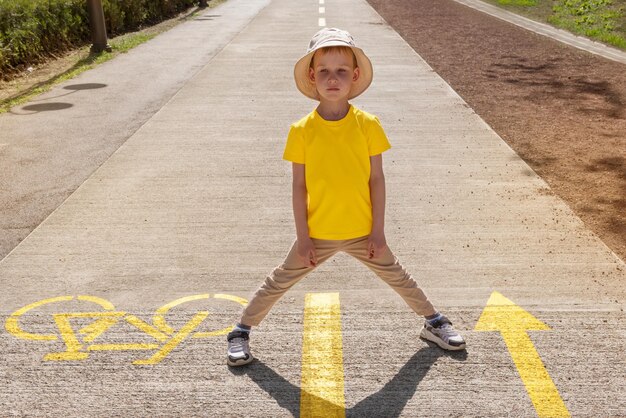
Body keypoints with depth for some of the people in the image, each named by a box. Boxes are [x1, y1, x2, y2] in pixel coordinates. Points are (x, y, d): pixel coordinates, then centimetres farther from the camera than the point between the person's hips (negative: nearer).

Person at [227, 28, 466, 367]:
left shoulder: (368, 124, -8)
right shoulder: (302, 130, -9)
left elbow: (376, 179, -3)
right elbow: (299, 186, -5)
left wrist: (378, 231, -4)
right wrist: (302, 237, -6)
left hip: (363, 233, 1)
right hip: (318, 234, 0)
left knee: (398, 278, 17)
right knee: (278, 283, 9)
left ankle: (433, 323, 39)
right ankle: (241, 332, 27)